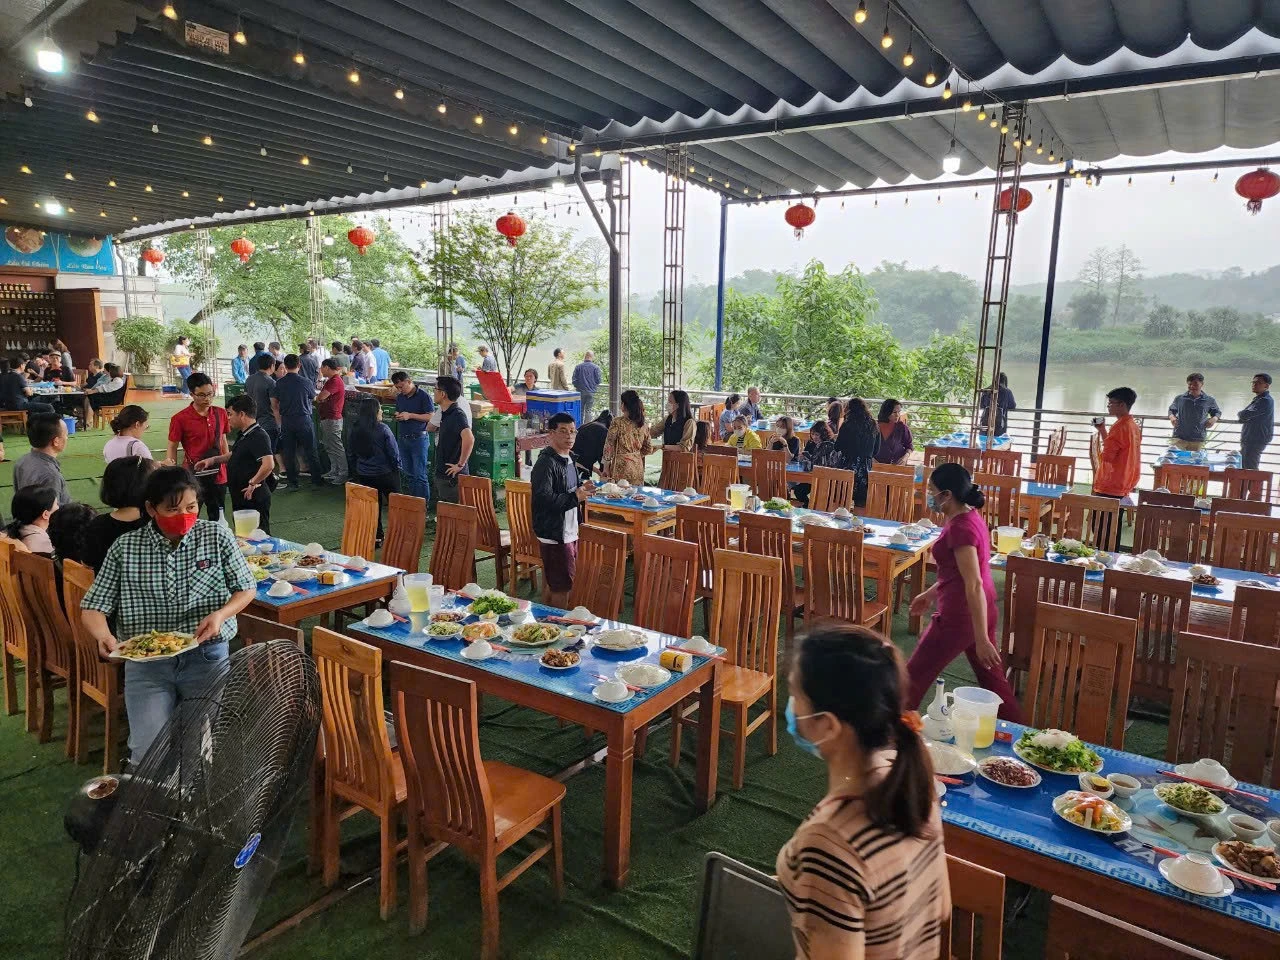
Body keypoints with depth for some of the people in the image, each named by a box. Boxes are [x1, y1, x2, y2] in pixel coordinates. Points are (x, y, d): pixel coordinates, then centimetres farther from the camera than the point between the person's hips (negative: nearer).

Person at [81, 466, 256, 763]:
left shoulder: (218, 537, 1)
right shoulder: (125, 548, 2)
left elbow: (246, 589, 7)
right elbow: (93, 608, 4)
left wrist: (221, 614, -14)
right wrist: (103, 635, -18)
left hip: (207, 655, 0)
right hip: (145, 660, 0)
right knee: (148, 753, -11)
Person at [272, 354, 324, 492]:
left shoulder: (280, 383, -3)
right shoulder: (305, 383, -11)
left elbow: (274, 404, 3)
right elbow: (314, 398, 7)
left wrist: (279, 420, 18)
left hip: (286, 420, 2)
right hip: (303, 419, -2)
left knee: (288, 452, 8)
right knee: (310, 451, 8)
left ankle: (292, 482, 10)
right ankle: (316, 480, 14)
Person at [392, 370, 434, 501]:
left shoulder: (423, 395, -9)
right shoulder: (400, 397, 11)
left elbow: (431, 417, -13)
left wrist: (410, 415, -17)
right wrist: (397, 416, 0)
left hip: (419, 438, -7)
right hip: (403, 439, 7)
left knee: (420, 475, -5)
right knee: (408, 474, 12)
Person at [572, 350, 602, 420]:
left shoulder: (578, 367, -4)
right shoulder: (595, 367, -7)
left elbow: (574, 380, -3)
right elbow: (598, 380, -7)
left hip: (580, 391, 1)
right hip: (591, 392, -1)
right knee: (588, 410, 2)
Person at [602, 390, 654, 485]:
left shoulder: (618, 422, -10)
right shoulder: (642, 425, 5)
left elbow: (609, 445, -7)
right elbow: (649, 449, 12)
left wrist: (606, 465, 1)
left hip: (621, 466, -5)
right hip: (638, 466, 5)